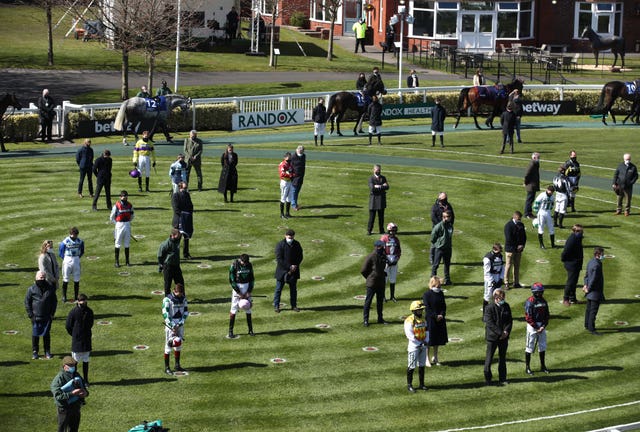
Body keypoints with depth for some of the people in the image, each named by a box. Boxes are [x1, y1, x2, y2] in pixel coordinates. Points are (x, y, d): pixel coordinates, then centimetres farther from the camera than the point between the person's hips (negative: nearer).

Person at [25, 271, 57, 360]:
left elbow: (54, 301, 10)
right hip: (36, 317, -1)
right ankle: (35, 352, 16)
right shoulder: (31, 289, -4)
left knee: (46, 334, 8)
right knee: (35, 335, 5)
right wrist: (30, 314, -5)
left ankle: (47, 352, 18)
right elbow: (27, 302, 0)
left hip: (47, 317, 1)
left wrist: (52, 313, 3)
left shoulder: (50, 288, 2)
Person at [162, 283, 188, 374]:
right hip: (170, 324, -6)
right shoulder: (167, 299, -12)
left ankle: (177, 365, 22)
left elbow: (186, 312, 6)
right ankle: (166, 368, -1)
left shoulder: (183, 299, 5)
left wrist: (180, 324, -7)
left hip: (180, 324, 6)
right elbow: (165, 314, -16)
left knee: (179, 345, 12)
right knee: (168, 346, -4)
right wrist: (173, 326, -20)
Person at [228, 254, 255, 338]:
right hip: (237, 287, -4)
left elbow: (252, 279, 7)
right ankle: (230, 331, -2)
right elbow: (232, 280, -11)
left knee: (248, 309, 7)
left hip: (247, 287, 4)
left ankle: (250, 330, 15)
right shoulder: (234, 265, -13)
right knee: (233, 310, -6)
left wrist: (249, 292, -3)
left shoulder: (249, 265, 1)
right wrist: (239, 293, -13)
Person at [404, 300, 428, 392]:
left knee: (422, 366, 13)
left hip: (423, 346, 7)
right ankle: (409, 385, 6)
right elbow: (409, 335, -18)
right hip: (414, 346, -7)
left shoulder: (423, 319, 9)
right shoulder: (409, 320, -15)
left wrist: (426, 341, -5)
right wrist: (419, 343, -18)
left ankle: (422, 384, 21)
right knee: (411, 367, -2)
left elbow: (427, 331, 13)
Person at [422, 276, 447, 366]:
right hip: (430, 320, -6)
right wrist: (436, 316, -18)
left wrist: (442, 315, -8)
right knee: (429, 340, -1)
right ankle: (427, 359, 9)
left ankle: (435, 358, 25)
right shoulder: (426, 295, -11)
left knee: (437, 339, 13)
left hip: (440, 319, 6)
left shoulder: (441, 294, 8)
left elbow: (444, 306, 10)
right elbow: (427, 308, -15)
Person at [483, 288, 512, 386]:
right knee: (489, 358, 1)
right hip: (492, 337, -5)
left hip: (504, 337, 5)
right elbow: (490, 323, -17)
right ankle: (487, 378, 12)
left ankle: (502, 379, 19)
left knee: (502, 359, 11)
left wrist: (506, 331, -11)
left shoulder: (506, 306, 5)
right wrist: (500, 333, -20)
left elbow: (510, 320, 7)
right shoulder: (489, 308, -11)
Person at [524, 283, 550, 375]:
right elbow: (528, 317, -15)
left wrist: (543, 326, -5)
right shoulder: (530, 302, -13)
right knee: (529, 346, 0)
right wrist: (537, 327, -15)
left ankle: (543, 366, 24)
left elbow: (546, 315, 9)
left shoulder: (543, 301, 7)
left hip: (542, 326, 6)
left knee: (542, 346, 12)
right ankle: (527, 367, 6)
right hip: (532, 326, -6)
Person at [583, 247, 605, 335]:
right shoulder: (597, 265, -25)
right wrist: (589, 289, -13)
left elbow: (587, 275, 15)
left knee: (589, 309, 21)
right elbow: (594, 279, -24)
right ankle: (591, 329, 0)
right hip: (595, 292, -10)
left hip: (590, 292, 10)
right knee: (593, 311, -4)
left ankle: (587, 325, 34)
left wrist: (585, 285, 7)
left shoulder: (590, 262, 7)